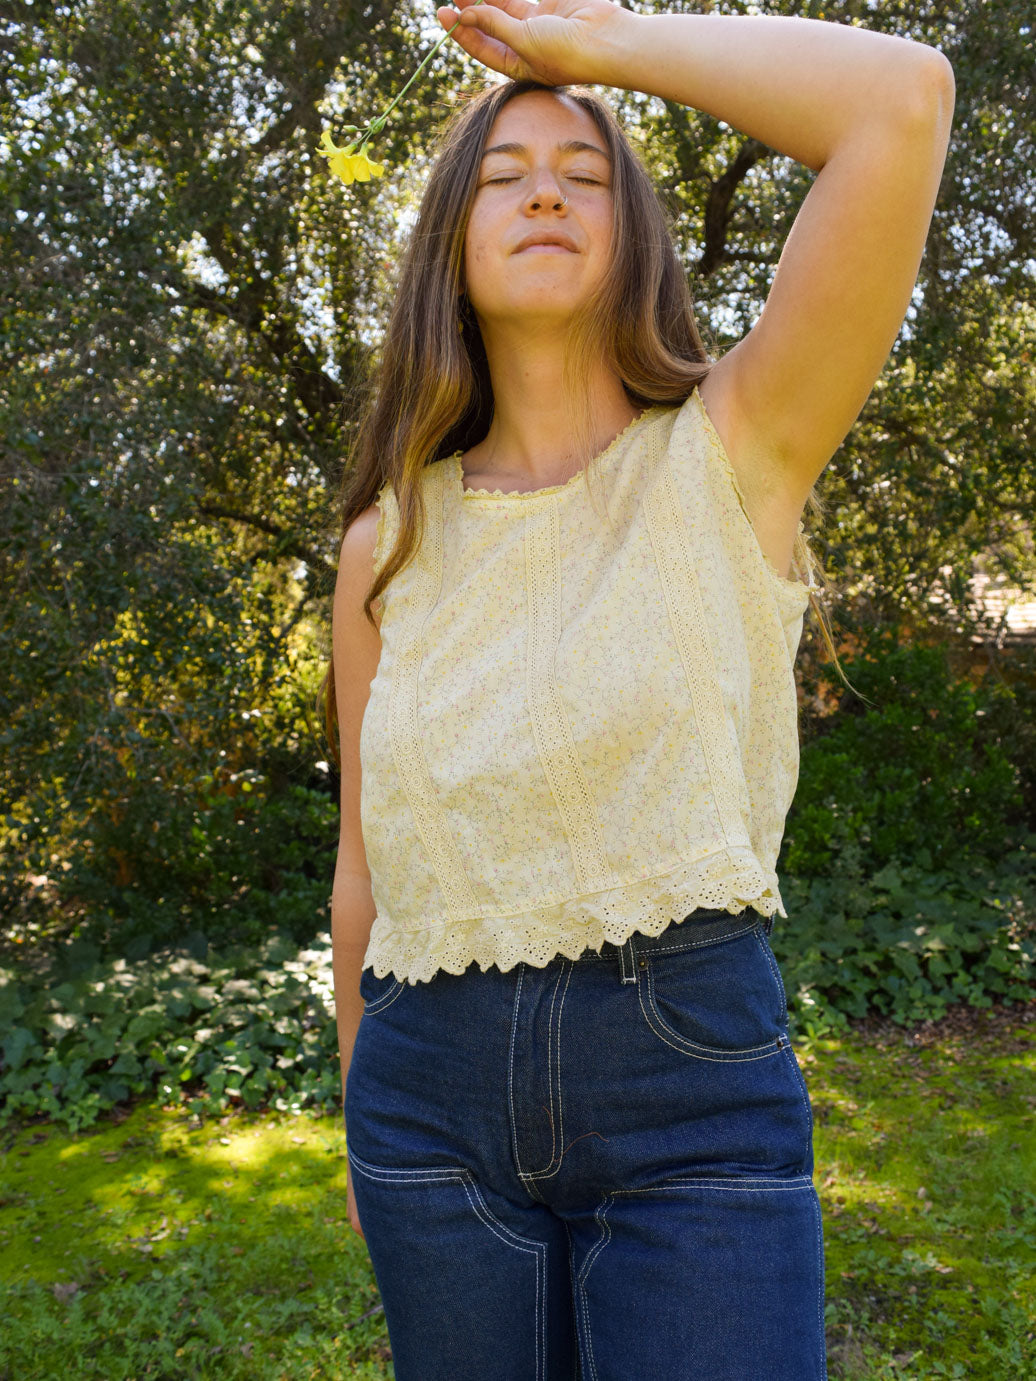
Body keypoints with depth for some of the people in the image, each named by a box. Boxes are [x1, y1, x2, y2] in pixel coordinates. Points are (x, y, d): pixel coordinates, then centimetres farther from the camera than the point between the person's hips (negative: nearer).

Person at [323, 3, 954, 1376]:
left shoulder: (728, 454, -4)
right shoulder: (390, 542, 4)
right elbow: (368, 867, 10)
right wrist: (364, 1116, 18)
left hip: (690, 1074, -3)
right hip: (434, 1092, 3)